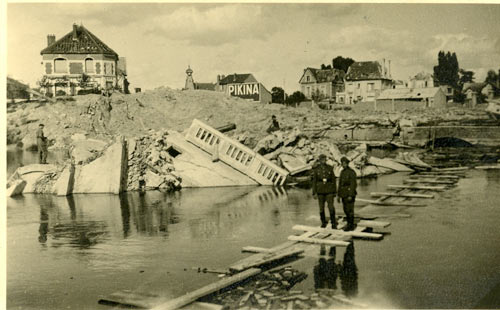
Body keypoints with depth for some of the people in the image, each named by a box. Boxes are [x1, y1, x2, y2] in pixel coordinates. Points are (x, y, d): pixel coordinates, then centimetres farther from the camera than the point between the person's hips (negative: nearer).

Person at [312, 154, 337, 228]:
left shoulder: (330, 168, 0)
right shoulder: (316, 169, -1)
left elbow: (333, 180, 4)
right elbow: (314, 181, 0)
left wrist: (334, 191, 2)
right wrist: (314, 193, -4)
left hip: (329, 190, 0)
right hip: (320, 190, 0)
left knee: (331, 207, -8)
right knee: (321, 207, 6)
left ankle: (334, 223, 1)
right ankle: (323, 222, 23)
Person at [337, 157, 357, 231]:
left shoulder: (352, 172, -14)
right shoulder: (342, 172, 12)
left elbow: (353, 184, -18)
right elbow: (340, 184, 15)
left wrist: (350, 196, -23)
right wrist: (339, 195, 14)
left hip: (350, 194, -8)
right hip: (344, 194, 8)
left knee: (350, 210, -4)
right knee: (346, 210, 12)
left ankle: (351, 226, 4)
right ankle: (350, 224, 24)